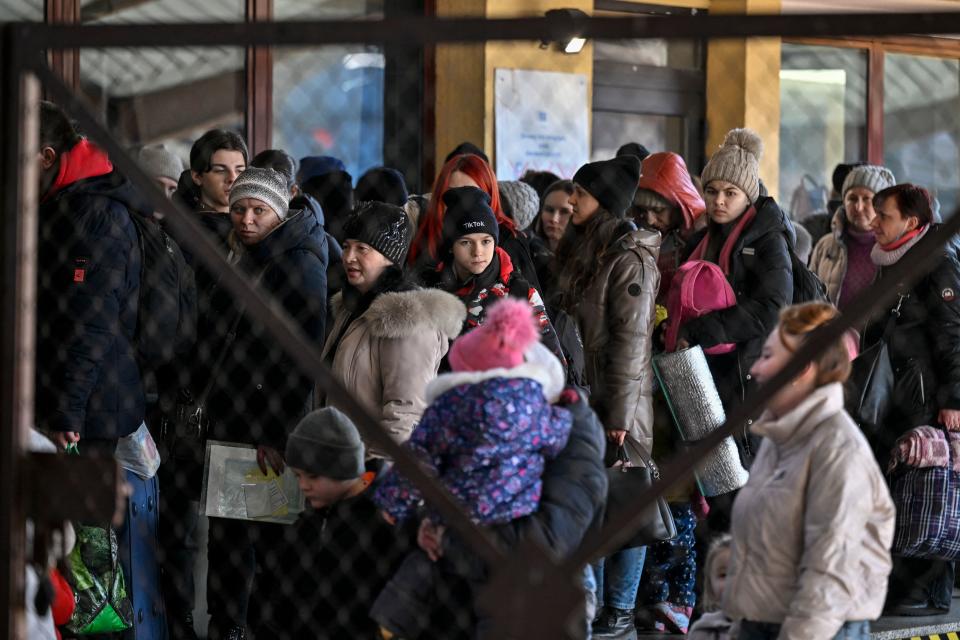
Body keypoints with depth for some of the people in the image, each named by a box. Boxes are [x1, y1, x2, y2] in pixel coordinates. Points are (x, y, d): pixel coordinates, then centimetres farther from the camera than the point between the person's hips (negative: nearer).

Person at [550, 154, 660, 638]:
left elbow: (630, 341, -16)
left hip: (618, 401, -8)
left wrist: (619, 414, -17)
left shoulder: (630, 259, -13)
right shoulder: (580, 250, 13)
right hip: (582, 398, 8)